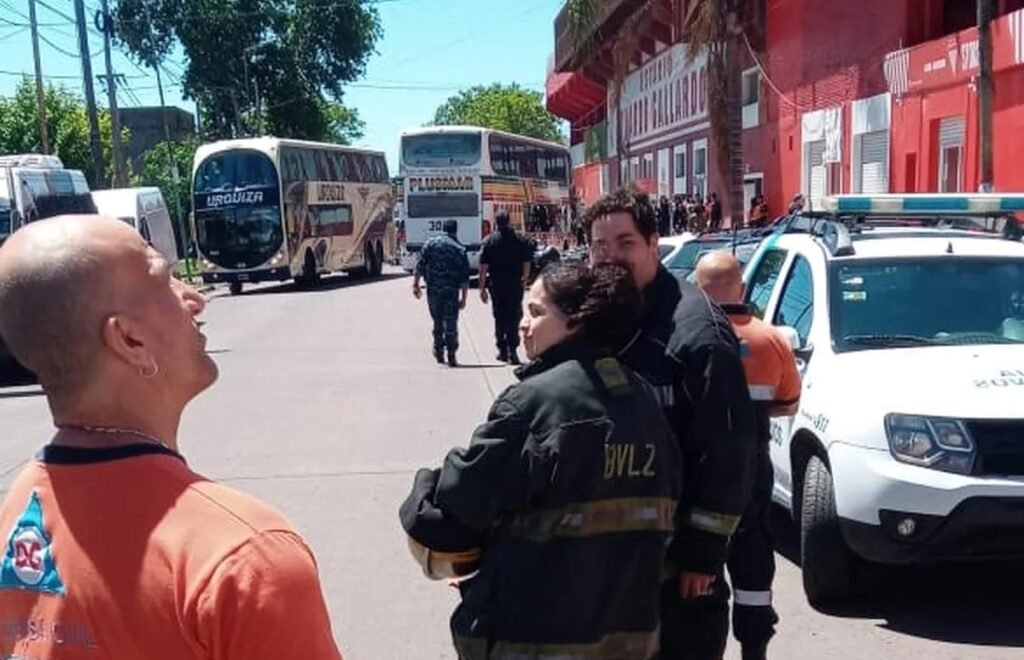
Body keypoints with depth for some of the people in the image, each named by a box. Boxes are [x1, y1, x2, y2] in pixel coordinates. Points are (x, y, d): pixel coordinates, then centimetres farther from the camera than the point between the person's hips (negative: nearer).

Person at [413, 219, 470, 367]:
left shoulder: (430, 244, 3)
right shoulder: (460, 249, 1)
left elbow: (420, 265, -2)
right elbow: (465, 278, -1)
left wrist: (415, 284, 4)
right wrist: (463, 298, 4)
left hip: (433, 291, 2)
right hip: (451, 292, -2)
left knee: (437, 322, 16)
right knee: (451, 324, 3)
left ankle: (439, 352, 21)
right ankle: (451, 355, 0)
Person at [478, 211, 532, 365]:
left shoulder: (489, 241, -4)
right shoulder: (520, 240, -2)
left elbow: (483, 267, -7)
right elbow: (527, 263, 1)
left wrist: (482, 288, -3)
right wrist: (525, 280, 17)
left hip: (496, 284, 0)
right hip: (515, 284, 0)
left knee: (499, 317, 13)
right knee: (514, 316, 3)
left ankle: (502, 350, 18)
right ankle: (512, 350, -7)